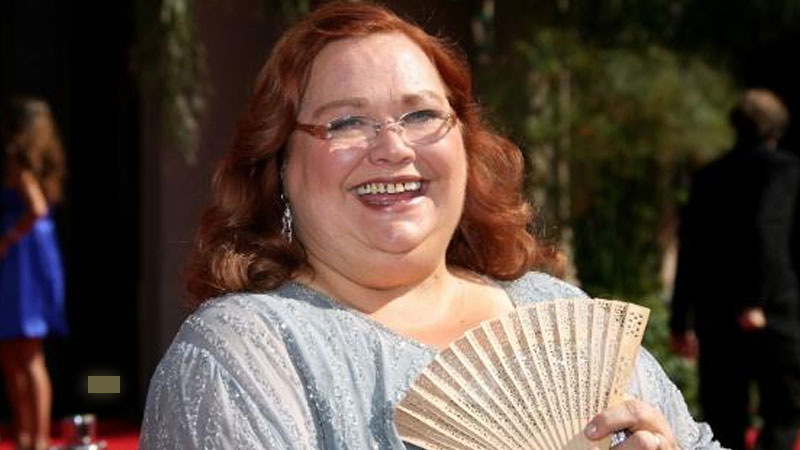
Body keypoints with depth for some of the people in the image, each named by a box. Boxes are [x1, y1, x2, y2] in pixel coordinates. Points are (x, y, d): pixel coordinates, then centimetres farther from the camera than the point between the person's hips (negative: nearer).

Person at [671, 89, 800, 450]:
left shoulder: (709, 177, 12)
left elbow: (689, 250, 10)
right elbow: (767, 229, -19)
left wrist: (681, 321, 14)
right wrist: (757, 301, -17)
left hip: (714, 317, 5)